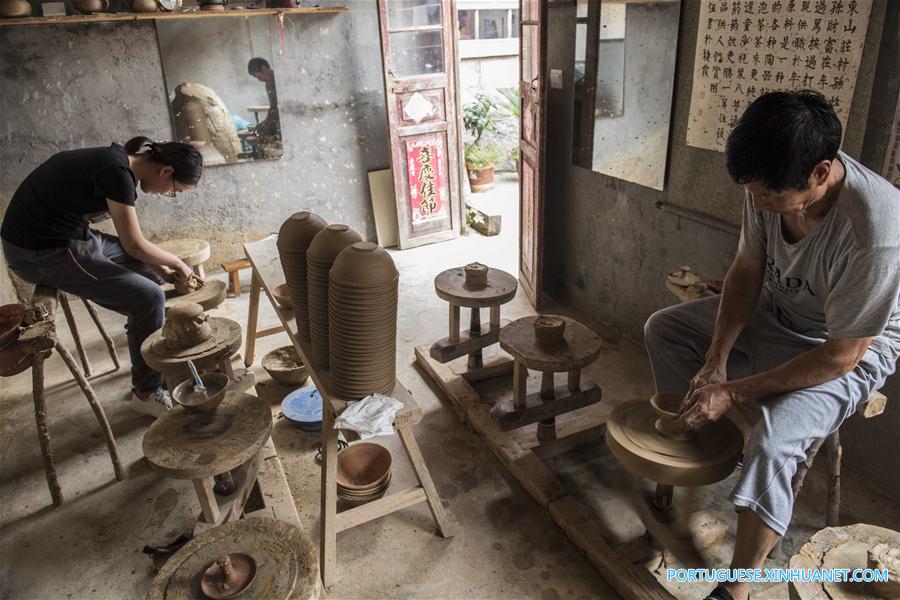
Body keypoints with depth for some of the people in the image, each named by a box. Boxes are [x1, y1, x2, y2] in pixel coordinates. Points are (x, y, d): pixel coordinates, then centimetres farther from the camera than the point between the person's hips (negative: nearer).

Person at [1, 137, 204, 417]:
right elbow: (134, 245, -18)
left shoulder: (119, 162, 6)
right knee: (148, 298, -13)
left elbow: (129, 240, 11)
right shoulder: (117, 172, -23)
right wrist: (176, 263, -3)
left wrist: (162, 268, 5)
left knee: (152, 271, 15)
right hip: (42, 254, -10)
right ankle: (146, 393, 3)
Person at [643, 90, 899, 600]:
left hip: (853, 348, -7)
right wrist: (716, 361, -13)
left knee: (772, 442, -29)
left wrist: (734, 392, -25)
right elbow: (748, 269, -6)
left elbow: (841, 354, -29)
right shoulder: (772, 182, -20)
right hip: (778, 311, 7)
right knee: (663, 328, 5)